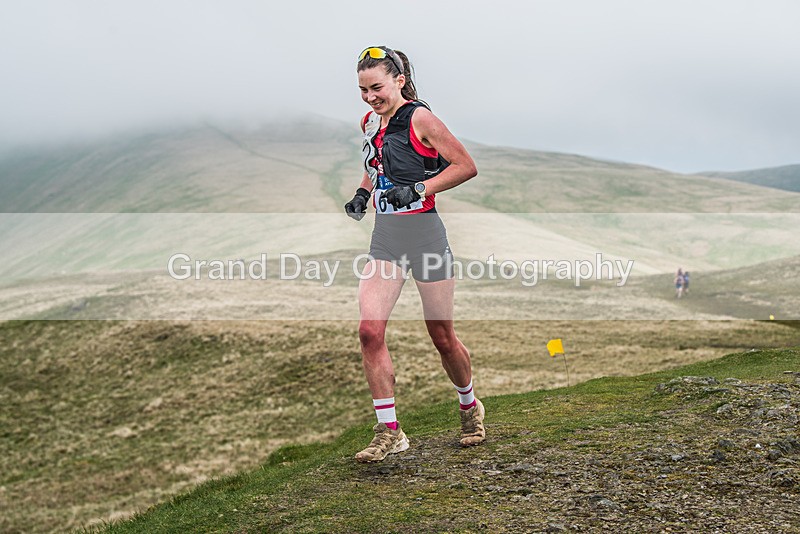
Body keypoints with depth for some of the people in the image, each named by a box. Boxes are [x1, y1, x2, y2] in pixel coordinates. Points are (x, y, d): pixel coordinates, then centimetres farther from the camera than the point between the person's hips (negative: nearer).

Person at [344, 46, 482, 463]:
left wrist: (418, 189, -19)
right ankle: (388, 432, -2)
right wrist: (362, 194, 9)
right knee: (370, 330, -9)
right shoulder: (369, 122, 12)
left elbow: (466, 166, -10)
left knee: (442, 336, 5)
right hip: (384, 236, 6)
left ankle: (470, 407, 33)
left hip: (423, 232, -6)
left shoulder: (419, 119, -9)